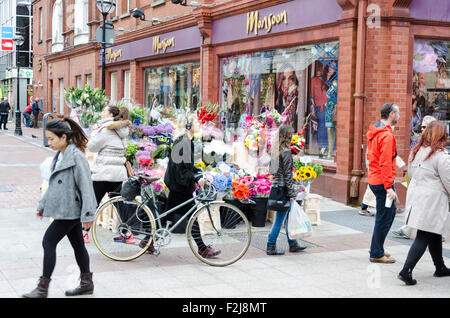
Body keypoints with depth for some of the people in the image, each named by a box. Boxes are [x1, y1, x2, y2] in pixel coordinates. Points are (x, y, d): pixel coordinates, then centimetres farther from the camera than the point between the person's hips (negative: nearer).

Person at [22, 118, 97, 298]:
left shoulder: (76, 156, -17)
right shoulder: (59, 156, 11)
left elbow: (85, 185, -18)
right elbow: (54, 185, 21)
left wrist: (87, 214, -20)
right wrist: (43, 205, 20)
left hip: (70, 210, -9)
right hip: (65, 209, 9)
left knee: (49, 242, -6)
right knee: (77, 245, 14)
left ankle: (43, 288, 1)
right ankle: (86, 283, 24)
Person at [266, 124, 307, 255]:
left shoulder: (276, 151, 10)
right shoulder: (286, 152, -16)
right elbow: (287, 175, -17)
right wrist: (292, 194, -14)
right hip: (283, 189, -9)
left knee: (288, 217, 17)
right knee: (279, 220, -1)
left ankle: (293, 244, 27)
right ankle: (271, 247, 4)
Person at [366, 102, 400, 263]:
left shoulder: (375, 132, 13)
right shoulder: (387, 135, -19)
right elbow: (385, 163, -23)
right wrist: (389, 187, -23)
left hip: (374, 179, 10)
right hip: (383, 182, -10)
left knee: (390, 211, 21)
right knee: (384, 217, -1)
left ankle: (376, 248, 27)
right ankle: (377, 254, 7)